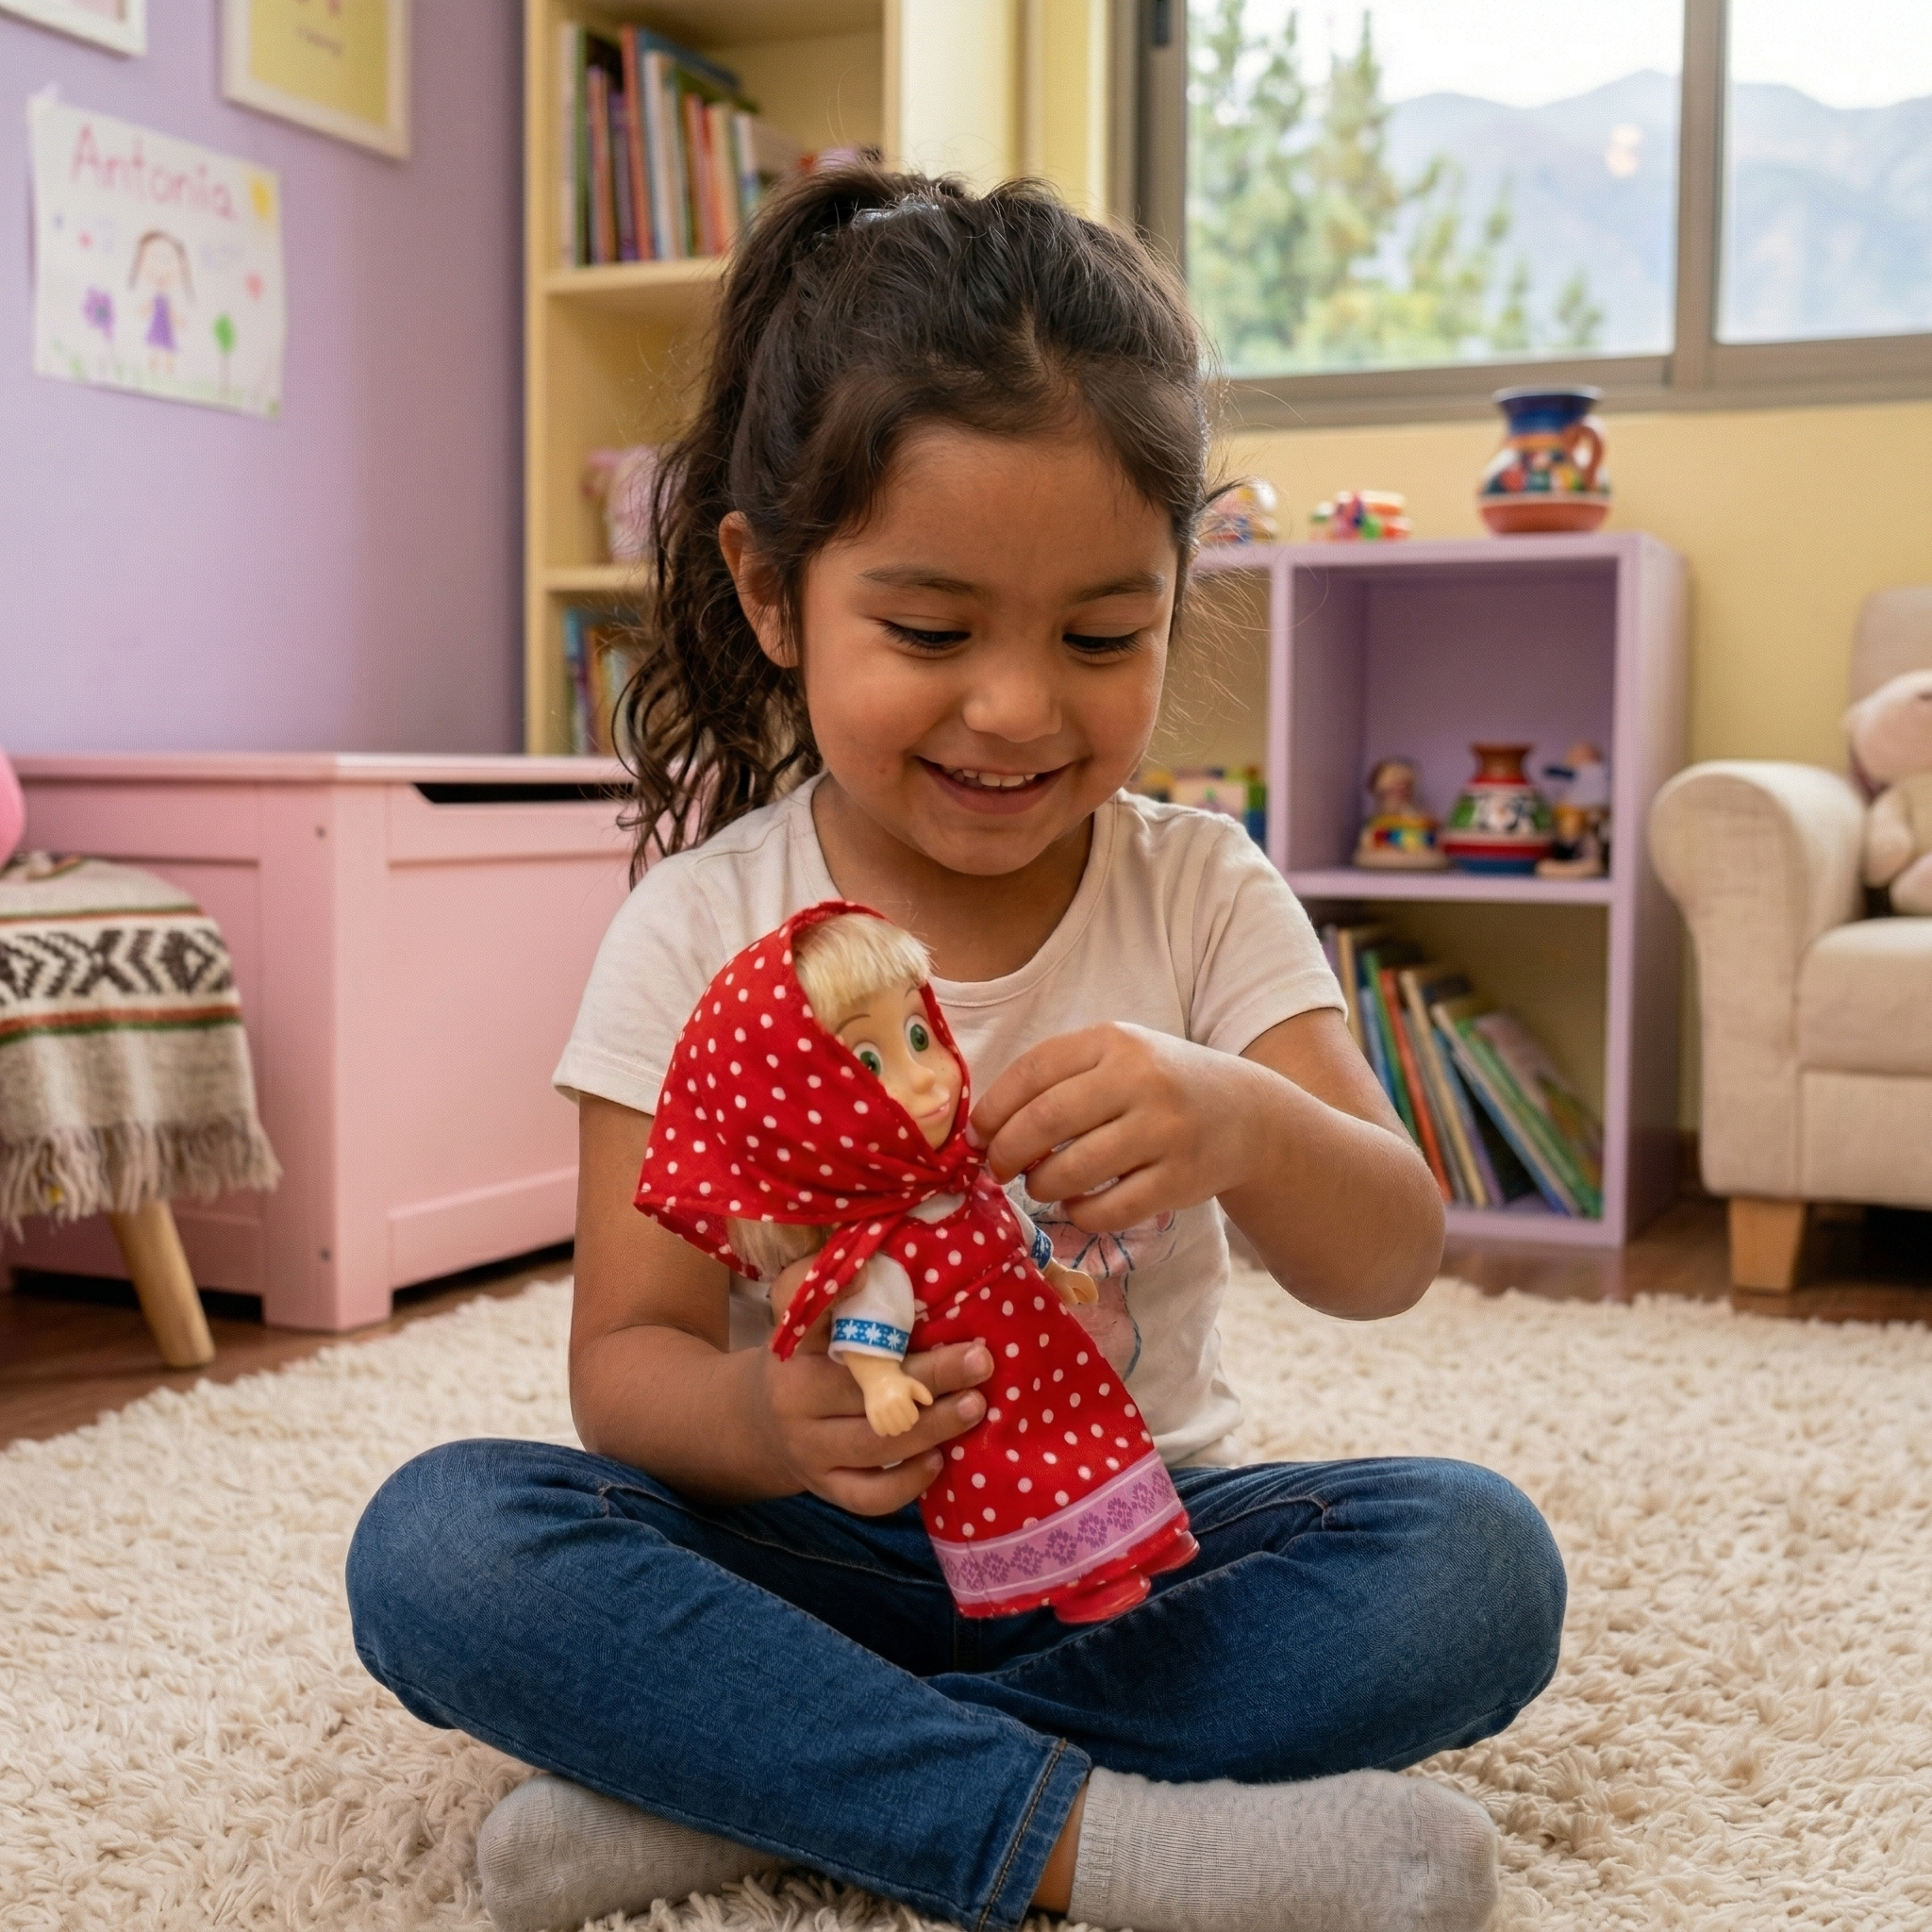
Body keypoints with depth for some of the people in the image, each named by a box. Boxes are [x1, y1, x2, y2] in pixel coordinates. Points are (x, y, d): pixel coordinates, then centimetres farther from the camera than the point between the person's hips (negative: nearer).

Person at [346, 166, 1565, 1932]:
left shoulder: (1203, 896, -4)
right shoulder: (699, 935, -8)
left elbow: (1392, 1264, -12)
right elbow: (626, 1358, -9)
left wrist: (1243, 1127, -36)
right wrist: (767, 1419, -35)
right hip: (810, 1555, -1)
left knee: (1479, 1565, -26)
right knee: (436, 1542, -26)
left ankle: (737, 1783, -25)